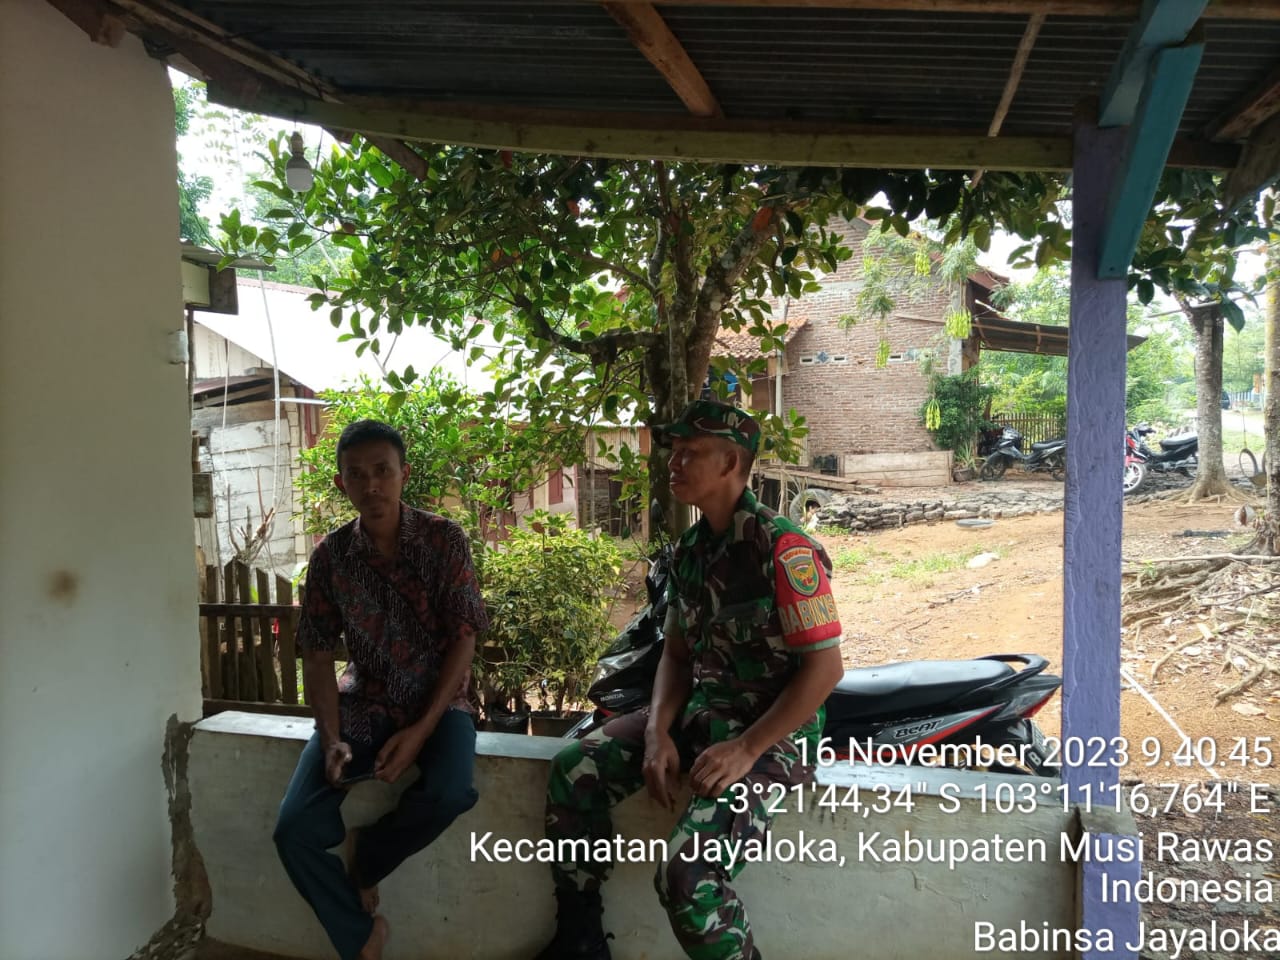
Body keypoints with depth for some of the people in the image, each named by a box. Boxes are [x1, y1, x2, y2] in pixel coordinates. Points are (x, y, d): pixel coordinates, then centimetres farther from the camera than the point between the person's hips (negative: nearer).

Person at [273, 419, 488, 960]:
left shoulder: (444, 540, -10)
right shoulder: (330, 556, -3)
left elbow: (464, 641, -9)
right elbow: (317, 655, 1)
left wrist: (421, 730, -19)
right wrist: (331, 739, -14)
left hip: (437, 701, -2)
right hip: (362, 703, 2)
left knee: (450, 793, -33)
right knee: (295, 831, -17)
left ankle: (363, 860, 0)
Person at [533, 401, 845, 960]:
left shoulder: (781, 548, -17)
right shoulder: (689, 550, 7)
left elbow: (825, 667, -18)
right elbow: (677, 653, 12)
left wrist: (745, 750, -21)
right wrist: (658, 733, -5)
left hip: (771, 731, -8)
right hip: (698, 711, 8)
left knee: (686, 876, -26)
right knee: (573, 771, -3)